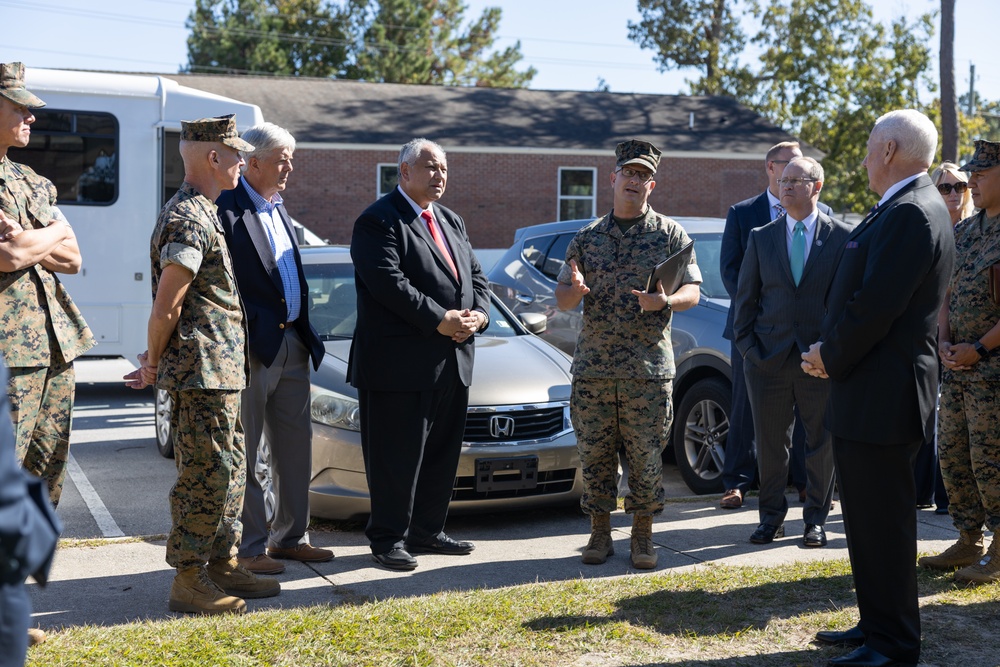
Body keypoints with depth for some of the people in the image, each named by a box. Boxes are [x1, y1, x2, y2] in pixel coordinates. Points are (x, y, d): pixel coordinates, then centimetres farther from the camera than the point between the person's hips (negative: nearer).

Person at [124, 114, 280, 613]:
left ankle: (222, 564, 25)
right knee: (207, 474, -5)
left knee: (229, 468, 15)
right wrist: (155, 365, -7)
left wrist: (156, 363, 18)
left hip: (219, 371, 10)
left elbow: (179, 305, 21)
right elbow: (165, 308, -20)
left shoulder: (202, 215, 18)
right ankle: (189, 582, 3)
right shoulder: (189, 220, -16)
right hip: (203, 370, -10)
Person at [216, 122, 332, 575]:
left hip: (291, 344, 9)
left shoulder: (277, 209, 17)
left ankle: (289, 537, 25)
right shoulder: (226, 210, -11)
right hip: (251, 347, -9)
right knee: (243, 454, 1)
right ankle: (249, 547, 9)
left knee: (295, 445, 14)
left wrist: (305, 334, 17)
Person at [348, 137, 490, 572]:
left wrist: (478, 315, -4)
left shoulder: (451, 222, 19)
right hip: (400, 364, -8)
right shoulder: (379, 221, -8)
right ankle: (388, 539, 9)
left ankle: (427, 531, 27)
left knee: (442, 453, 15)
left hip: (452, 362, 8)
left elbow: (476, 276, 17)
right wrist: (439, 320, -21)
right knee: (397, 456, -1)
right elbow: (389, 283, -19)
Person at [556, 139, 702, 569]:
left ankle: (643, 536, 14)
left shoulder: (670, 235, 5)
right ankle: (600, 533, 18)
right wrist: (575, 290, -14)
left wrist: (664, 301, -21)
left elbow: (692, 292, 0)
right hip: (592, 368, 2)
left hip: (648, 370, -2)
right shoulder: (587, 238, 11)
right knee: (594, 454, 6)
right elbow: (562, 300, 10)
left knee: (647, 457, 1)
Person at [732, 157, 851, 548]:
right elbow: (746, 296, 10)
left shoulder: (842, 237, 0)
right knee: (769, 443, 8)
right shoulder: (761, 238, 7)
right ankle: (772, 517, 22)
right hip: (768, 356, 2)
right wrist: (746, 346, 2)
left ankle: (815, 519, 21)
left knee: (822, 443, 7)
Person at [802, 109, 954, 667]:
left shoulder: (911, 214, -19)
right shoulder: (906, 210, 14)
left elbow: (875, 307, -23)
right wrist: (833, 351, 5)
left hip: (883, 396, -11)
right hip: (871, 394, 11)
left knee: (883, 524, -2)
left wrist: (832, 357, -9)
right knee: (870, 521, 19)